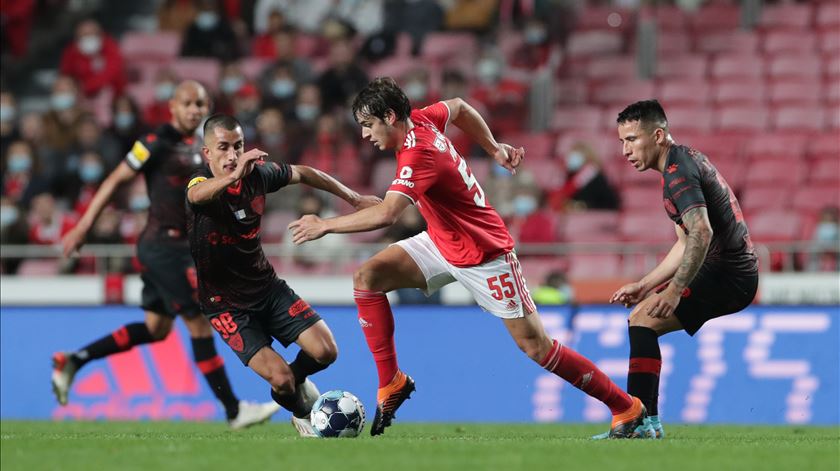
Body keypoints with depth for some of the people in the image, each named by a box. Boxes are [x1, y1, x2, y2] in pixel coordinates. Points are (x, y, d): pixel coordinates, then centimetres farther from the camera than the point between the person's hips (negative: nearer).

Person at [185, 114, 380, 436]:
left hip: (266, 286, 5)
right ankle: (301, 412, 17)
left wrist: (354, 199, 17)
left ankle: (295, 380, 24)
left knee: (325, 351, -10)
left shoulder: (258, 174, -6)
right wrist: (233, 177, -70)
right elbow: (197, 194, -50)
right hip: (226, 304, -5)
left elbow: (302, 174, 14)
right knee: (281, 378, -18)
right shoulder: (201, 183, -23)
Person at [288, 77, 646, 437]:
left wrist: (325, 225, -33)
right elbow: (458, 108, 17)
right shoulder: (421, 119, -5)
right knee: (367, 278, -8)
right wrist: (494, 148, 20)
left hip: (483, 255, -9)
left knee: (535, 346, -5)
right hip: (441, 243, 9)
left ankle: (627, 408, 7)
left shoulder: (417, 155, -31)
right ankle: (391, 383, -2)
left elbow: (385, 214, -42)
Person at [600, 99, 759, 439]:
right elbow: (686, 244, 24)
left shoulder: (679, 172, -15)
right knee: (641, 316, 17)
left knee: (644, 319, -18)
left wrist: (675, 290, -30)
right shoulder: (687, 161, 19)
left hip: (726, 273, -11)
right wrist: (644, 286, 21)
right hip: (735, 273, 11)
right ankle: (647, 419, 13)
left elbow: (701, 233, -29)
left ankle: (641, 420, -22)